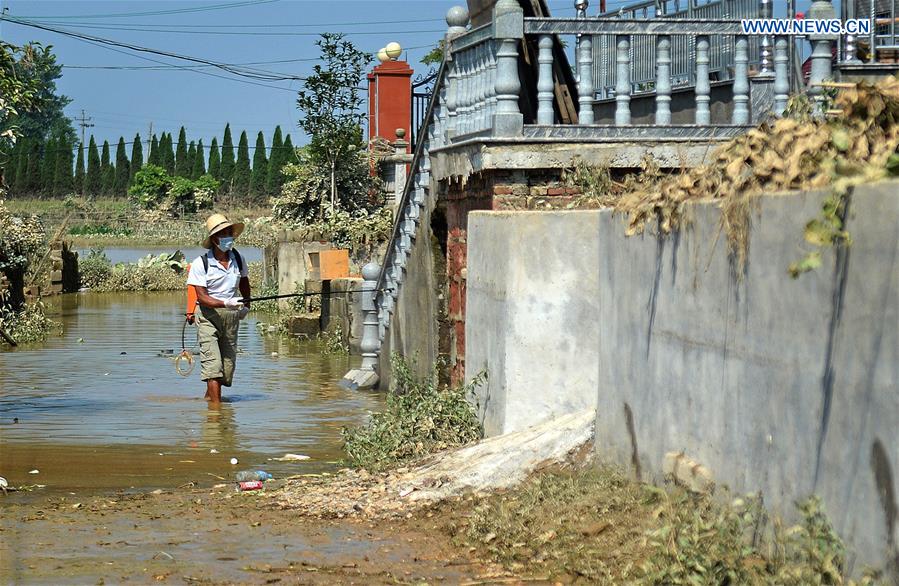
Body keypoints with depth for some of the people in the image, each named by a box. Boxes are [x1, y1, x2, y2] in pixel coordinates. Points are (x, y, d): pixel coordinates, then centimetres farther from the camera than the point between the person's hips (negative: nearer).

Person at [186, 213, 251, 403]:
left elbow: (244, 282, 25)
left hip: (232, 316, 5)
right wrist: (225, 304, -31)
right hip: (208, 316, -5)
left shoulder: (238, 259, 3)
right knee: (212, 363, -15)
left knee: (228, 362, 9)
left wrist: (246, 305, 26)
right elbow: (202, 297, -18)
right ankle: (216, 404, -18)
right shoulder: (200, 264, -12)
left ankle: (209, 395, 31)